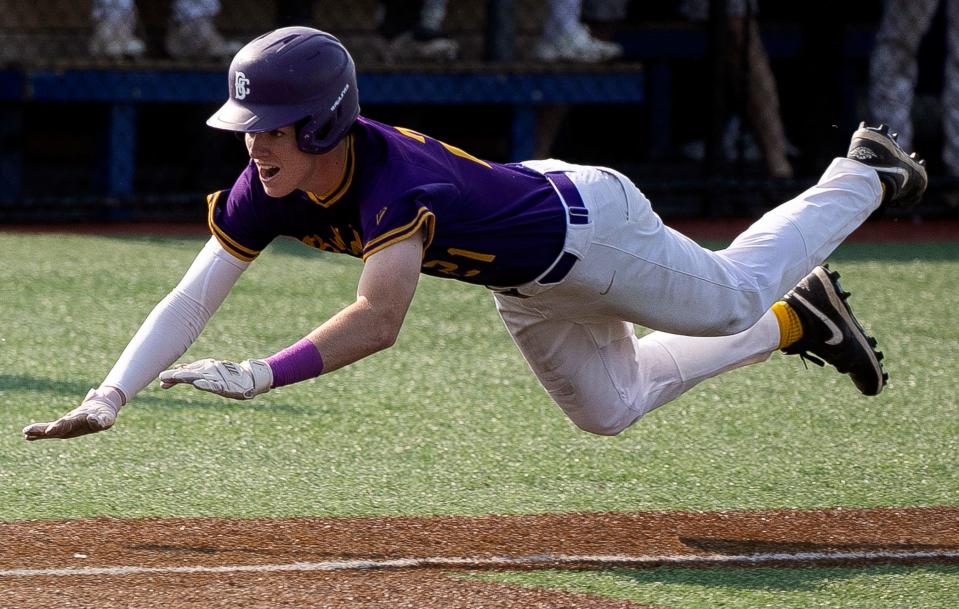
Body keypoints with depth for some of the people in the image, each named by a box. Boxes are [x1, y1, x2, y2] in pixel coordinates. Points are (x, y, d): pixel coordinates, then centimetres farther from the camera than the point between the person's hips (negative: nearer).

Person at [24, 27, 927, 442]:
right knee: (609, 408, 25)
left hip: (590, 229, -7)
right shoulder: (268, 188, -25)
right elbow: (194, 297, -26)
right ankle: (798, 322, 45)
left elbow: (380, 318, -59)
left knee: (729, 297, 18)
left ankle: (862, 178, 43)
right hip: (523, 287, 7)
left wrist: (260, 376, -67)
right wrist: (110, 396, -40)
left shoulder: (397, 178, -45)